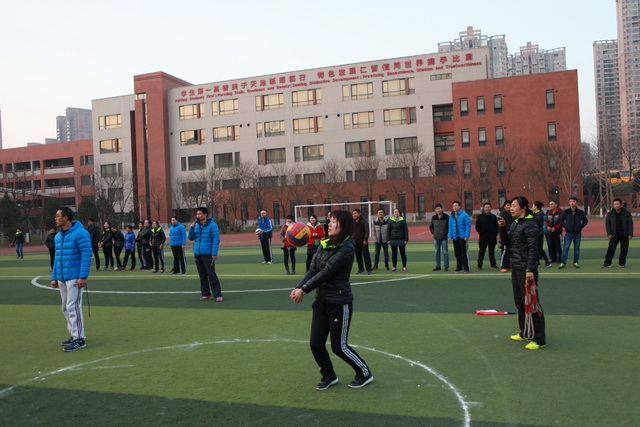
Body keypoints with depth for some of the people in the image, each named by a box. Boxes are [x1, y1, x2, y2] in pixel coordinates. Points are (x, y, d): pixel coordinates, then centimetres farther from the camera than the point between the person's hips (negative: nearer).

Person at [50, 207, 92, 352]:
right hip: (61, 278, 8)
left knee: (73, 307, -9)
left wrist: (83, 276, -20)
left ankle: (80, 339, -2)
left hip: (74, 278, -8)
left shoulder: (80, 233, -11)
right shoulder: (58, 236, 14)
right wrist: (54, 277, 15)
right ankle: (74, 335, 23)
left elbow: (86, 255, -15)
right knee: (66, 308, 12)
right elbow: (57, 257, 20)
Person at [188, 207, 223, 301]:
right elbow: (191, 238, 13)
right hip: (197, 254, 6)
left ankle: (218, 295, -4)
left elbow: (216, 239, -10)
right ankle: (206, 294, 20)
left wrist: (214, 253, -17)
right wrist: (191, 229, -4)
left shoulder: (212, 225, -7)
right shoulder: (196, 225, 12)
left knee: (211, 274, -8)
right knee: (202, 275, 11)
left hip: (208, 254, -6)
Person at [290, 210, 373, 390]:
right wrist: (299, 287, -15)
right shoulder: (324, 245, 6)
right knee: (315, 343, 7)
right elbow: (313, 270, 1)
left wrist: (304, 290, -20)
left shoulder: (346, 249, -17)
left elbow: (326, 272, -21)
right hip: (321, 301, 7)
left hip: (339, 303, -7)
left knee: (339, 346, 3)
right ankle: (328, 375, 32)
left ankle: (365, 373, 27)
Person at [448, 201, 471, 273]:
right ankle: (459, 267, 17)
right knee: (457, 253, 9)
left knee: (464, 253, -3)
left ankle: (466, 268, 3)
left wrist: (466, 236, -15)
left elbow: (468, 225, -9)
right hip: (455, 237, 5)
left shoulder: (464, 215, -6)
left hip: (463, 237, -5)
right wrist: (450, 236, 5)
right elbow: (450, 227, 13)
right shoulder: (452, 216, 11)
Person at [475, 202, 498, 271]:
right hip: (483, 238, -3)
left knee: (492, 252, 11)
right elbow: (477, 227, -1)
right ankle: (479, 265, 3)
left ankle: (493, 264, 20)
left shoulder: (494, 217, 11)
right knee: (481, 252, -1)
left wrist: (495, 234, 2)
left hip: (492, 238, 3)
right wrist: (481, 233, -8)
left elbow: (497, 227, 14)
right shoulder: (480, 217, 1)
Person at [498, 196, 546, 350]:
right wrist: (502, 228, 3)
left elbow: (533, 248, -18)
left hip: (526, 269, -9)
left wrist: (530, 270, -23)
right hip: (515, 268, 9)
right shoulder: (514, 223, 12)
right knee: (520, 302, 17)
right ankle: (525, 333, 29)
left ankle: (539, 339, 4)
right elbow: (507, 241, 18)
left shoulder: (529, 224, -14)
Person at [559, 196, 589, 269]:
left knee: (577, 248, 7)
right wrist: (565, 226, -2)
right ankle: (563, 263, -3)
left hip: (577, 233, 1)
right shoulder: (566, 212, 0)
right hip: (568, 233, -1)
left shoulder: (580, 212, 1)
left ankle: (576, 262, 17)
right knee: (565, 248, -5)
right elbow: (561, 220, 10)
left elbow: (586, 221, 11)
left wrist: (580, 226, -2)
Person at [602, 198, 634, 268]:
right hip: (614, 235, 0)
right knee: (611, 249, -7)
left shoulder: (627, 213, 1)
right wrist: (609, 233, -6)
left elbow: (630, 224, 1)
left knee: (624, 249, 5)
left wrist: (630, 234, -8)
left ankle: (622, 262, 19)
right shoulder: (610, 214, 3)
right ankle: (607, 263, -7)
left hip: (624, 235, 0)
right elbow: (607, 224, 5)